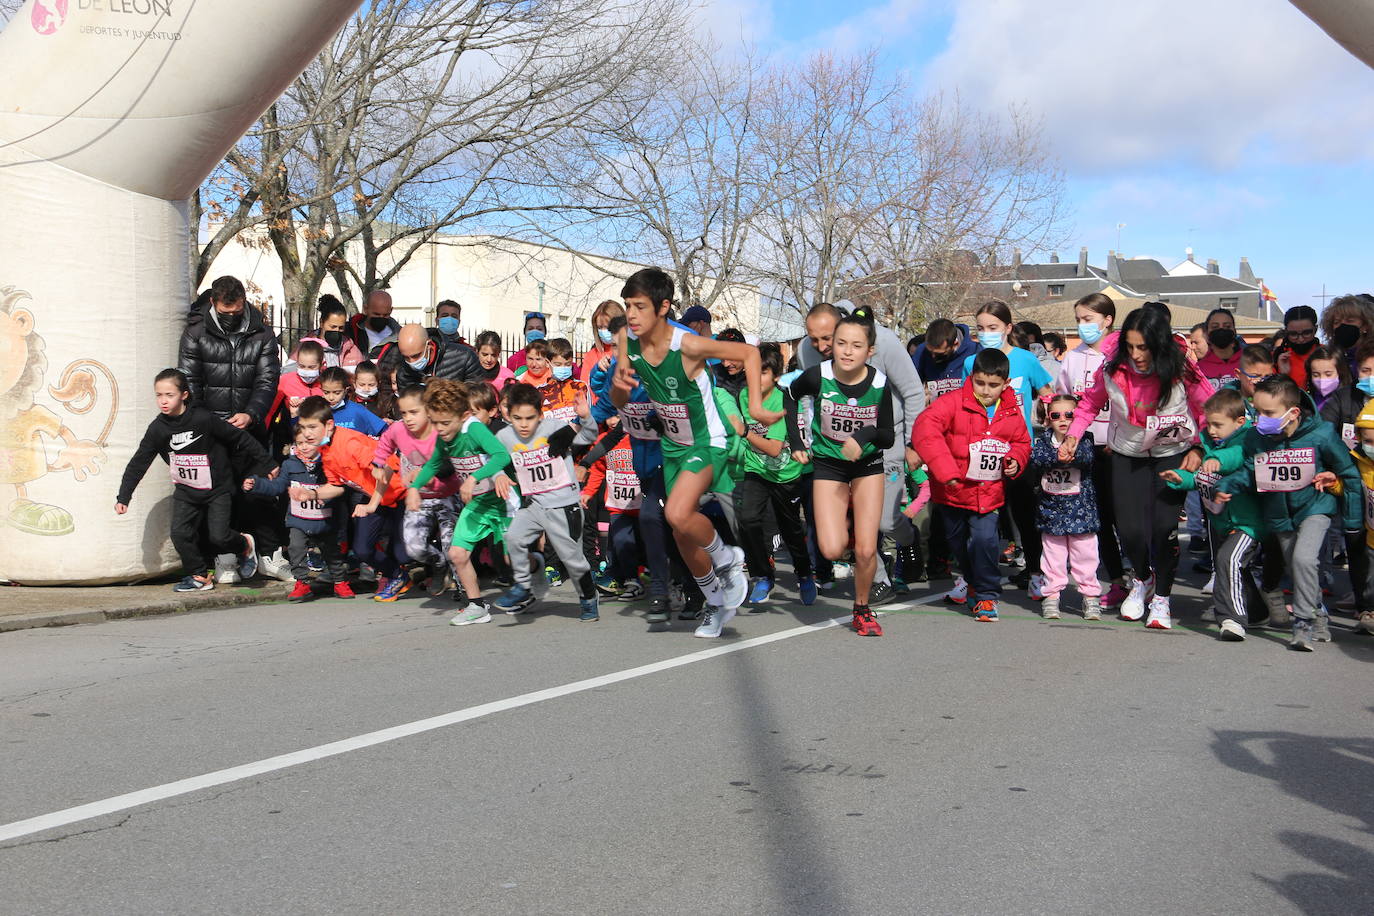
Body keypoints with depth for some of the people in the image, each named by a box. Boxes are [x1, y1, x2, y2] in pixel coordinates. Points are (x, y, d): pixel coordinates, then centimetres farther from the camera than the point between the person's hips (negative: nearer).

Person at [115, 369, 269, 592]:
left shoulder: (203, 419, -19)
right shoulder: (158, 429, -7)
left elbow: (240, 439, -11)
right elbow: (138, 464, 0)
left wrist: (266, 464, -7)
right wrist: (123, 497, -4)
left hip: (217, 488, -4)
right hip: (186, 490, 4)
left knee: (218, 536, -11)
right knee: (180, 533, -9)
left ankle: (245, 545, 22)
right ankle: (199, 576, 9)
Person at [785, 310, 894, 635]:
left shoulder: (879, 384, -18)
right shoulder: (818, 376, -20)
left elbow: (888, 438, -10)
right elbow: (791, 395, 4)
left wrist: (867, 435, -32)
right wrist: (795, 442, 0)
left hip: (867, 465, 0)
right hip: (827, 464, 0)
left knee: (866, 551, -7)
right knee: (832, 550, -13)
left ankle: (862, 609, 20)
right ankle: (843, 522, 24)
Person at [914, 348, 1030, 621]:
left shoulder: (1012, 412, 0)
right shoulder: (953, 402, -14)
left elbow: (1022, 441, 19)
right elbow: (925, 429, -28)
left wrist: (1015, 460, -5)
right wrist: (944, 469, -33)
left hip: (989, 493, 1)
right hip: (953, 489, 0)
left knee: (984, 540, -15)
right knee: (958, 540, 16)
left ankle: (987, 596, 5)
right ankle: (972, 580, 46)